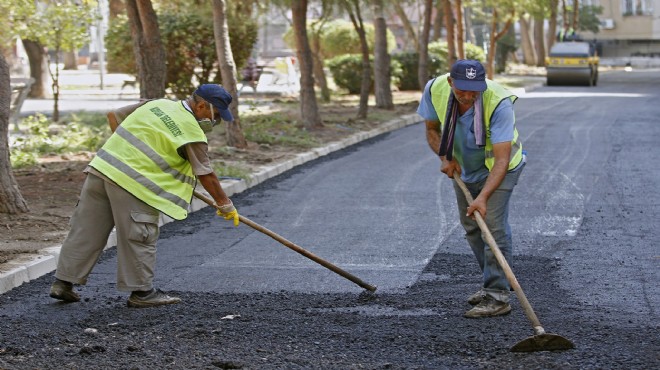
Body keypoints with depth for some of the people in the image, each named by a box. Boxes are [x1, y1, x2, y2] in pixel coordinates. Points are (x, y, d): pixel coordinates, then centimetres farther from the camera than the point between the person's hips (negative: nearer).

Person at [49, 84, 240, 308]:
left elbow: (114, 116, 23)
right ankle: (141, 291, 10)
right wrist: (225, 204, 9)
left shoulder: (157, 104, 17)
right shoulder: (192, 131, -4)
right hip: (132, 183, -8)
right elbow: (205, 175, -1)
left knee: (85, 231, 11)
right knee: (141, 238, 4)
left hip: (101, 167, 8)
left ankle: (63, 282, 16)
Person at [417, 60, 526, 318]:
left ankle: (497, 296, -15)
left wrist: (483, 197, -48)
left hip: (498, 167, -6)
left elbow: (502, 159, -38)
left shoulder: (499, 103, -37)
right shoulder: (435, 89, -23)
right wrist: (444, 157, -19)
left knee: (493, 225, -17)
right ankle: (493, 282, 30)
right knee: (471, 227, 13)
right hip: (463, 167, 6)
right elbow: (432, 128, -2)